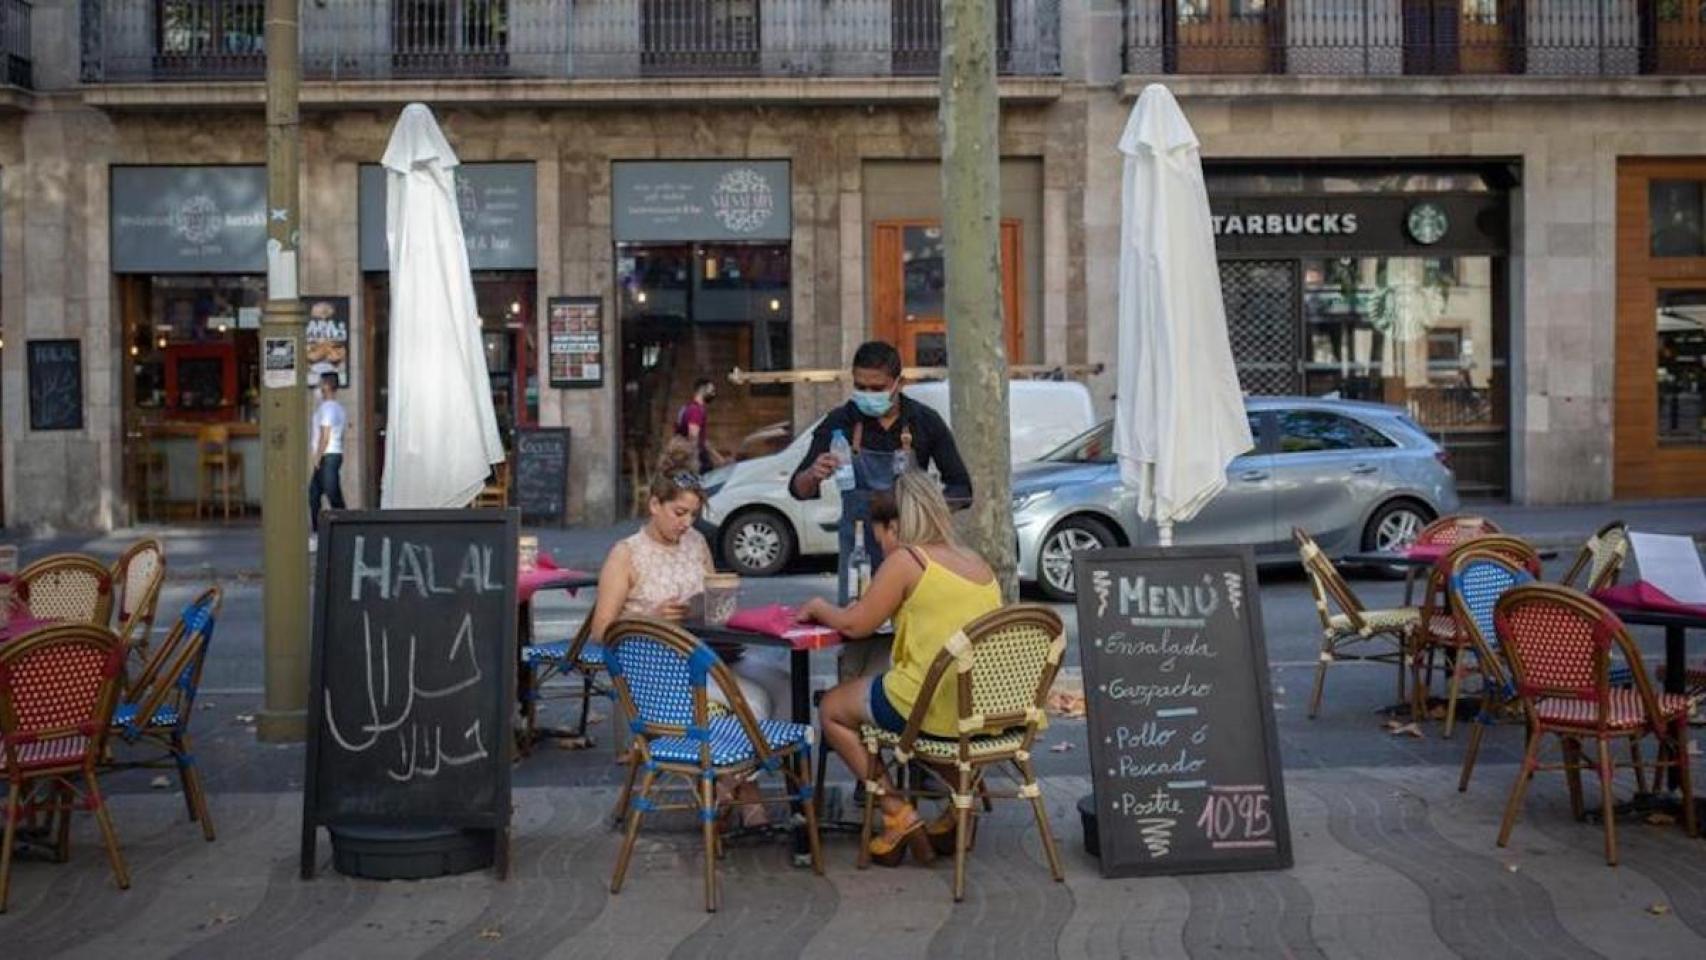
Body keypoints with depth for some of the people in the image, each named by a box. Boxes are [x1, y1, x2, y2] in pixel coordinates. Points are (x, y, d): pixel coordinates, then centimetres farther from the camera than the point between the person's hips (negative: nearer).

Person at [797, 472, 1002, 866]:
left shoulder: (905, 560, -8)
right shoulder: (978, 563, 11)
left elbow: (854, 625, -3)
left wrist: (818, 607, 16)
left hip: (934, 710, -7)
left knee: (833, 709, 17)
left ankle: (898, 813, 8)